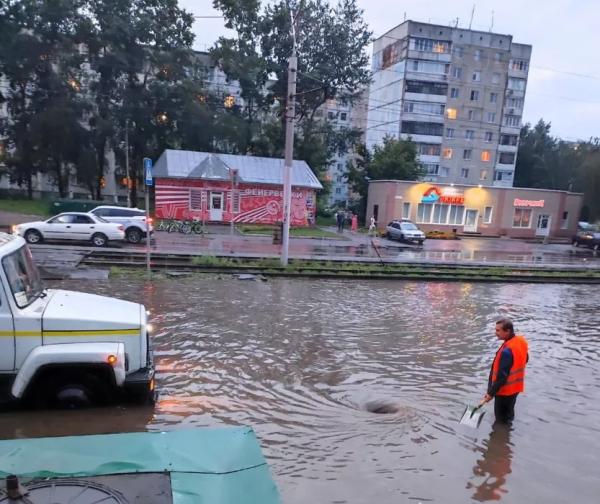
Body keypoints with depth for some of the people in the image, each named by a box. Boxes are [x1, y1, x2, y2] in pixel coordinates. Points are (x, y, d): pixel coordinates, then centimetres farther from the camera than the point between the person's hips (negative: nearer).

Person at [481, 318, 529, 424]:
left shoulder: (507, 351, -34)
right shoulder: (522, 341, -7)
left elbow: (502, 376, -29)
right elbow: (525, 359, 12)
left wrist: (491, 393, -20)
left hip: (505, 390, -8)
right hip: (515, 387, 8)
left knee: (501, 419, 12)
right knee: (509, 412, 27)